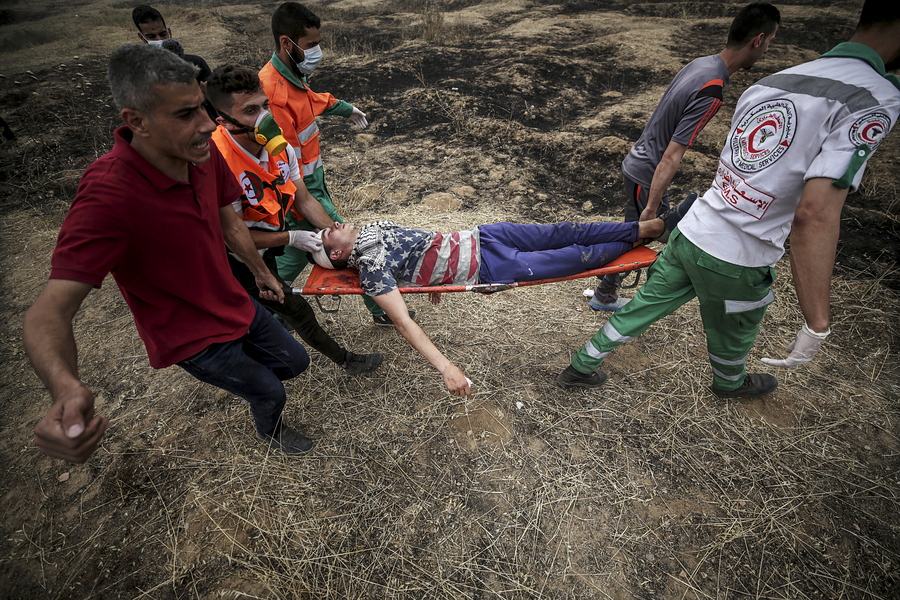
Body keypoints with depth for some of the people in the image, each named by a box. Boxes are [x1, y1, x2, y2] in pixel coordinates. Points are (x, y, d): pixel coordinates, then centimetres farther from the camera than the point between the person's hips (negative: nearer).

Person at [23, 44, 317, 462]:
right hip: (193, 338, -6)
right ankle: (270, 430, 52)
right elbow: (50, 310, -37)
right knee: (269, 392, 15)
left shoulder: (204, 153, -13)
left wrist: (261, 272, 16)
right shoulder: (106, 196, -35)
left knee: (294, 361, 23)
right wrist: (66, 389, -57)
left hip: (235, 305, 6)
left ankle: (239, 371, 55)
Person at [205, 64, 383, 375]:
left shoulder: (279, 145, -15)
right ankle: (347, 361, 21)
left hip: (272, 232, 7)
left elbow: (304, 200, -5)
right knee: (297, 311, 0)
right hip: (244, 258, -6)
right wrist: (292, 238, -23)